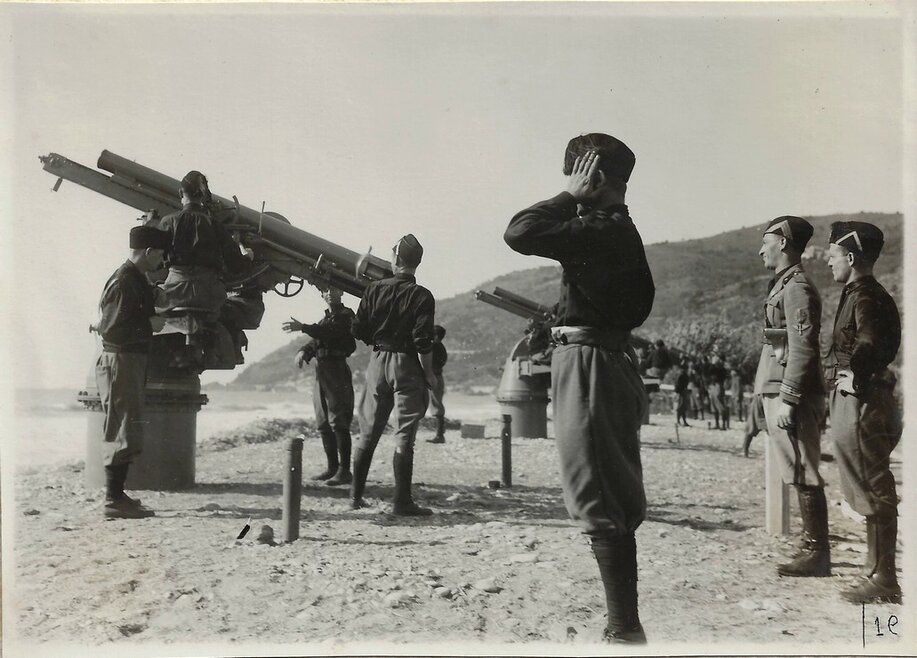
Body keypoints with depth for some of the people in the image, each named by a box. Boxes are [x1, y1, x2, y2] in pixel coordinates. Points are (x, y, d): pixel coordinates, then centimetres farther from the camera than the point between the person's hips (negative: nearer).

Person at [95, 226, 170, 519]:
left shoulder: (135, 279, 14)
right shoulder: (123, 282, -17)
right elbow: (112, 328, -22)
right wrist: (149, 325, -15)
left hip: (131, 362, 10)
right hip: (120, 362, -10)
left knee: (121, 432, 16)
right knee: (123, 432, -7)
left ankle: (116, 495, 25)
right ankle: (114, 500, -1)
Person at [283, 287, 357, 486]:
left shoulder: (346, 315, -3)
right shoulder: (325, 318, 23)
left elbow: (331, 333, -21)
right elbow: (314, 342, 16)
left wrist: (303, 327, -28)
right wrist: (302, 351, -6)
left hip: (337, 370, -9)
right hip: (321, 371, 9)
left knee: (338, 422, -11)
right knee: (323, 424, 10)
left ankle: (344, 471, -8)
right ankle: (332, 467, 17)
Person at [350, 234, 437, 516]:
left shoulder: (374, 289, 2)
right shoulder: (421, 296, -9)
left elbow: (358, 330, 2)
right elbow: (423, 342, -15)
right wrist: (429, 375, -5)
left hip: (378, 362, 4)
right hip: (407, 366, -4)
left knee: (368, 432, 13)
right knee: (404, 435, -1)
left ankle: (356, 495, 19)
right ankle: (401, 501, 0)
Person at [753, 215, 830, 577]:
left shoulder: (797, 286, -11)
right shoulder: (784, 285, 19)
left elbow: (803, 347, -19)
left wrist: (788, 399, -21)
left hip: (790, 396, -10)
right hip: (779, 393, 10)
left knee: (804, 476, -4)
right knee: (800, 476, 13)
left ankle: (817, 555, 3)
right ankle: (813, 547, 20)